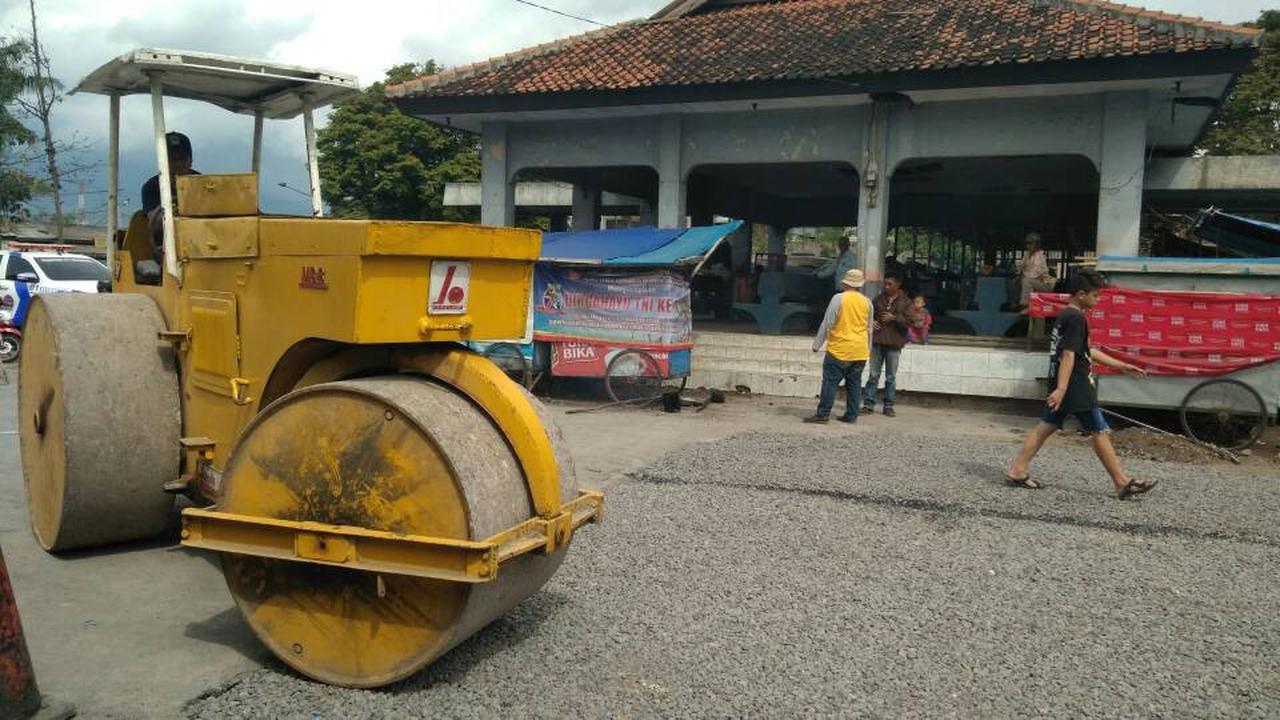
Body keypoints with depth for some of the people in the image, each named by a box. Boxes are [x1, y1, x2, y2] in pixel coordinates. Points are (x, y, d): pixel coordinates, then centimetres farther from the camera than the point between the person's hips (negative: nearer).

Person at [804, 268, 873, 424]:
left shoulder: (839, 299, -8)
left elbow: (826, 324, -8)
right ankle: (851, 415, 13)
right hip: (860, 351, 5)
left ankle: (823, 414, -6)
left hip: (840, 349, -5)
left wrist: (817, 345, 0)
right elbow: (869, 328, 16)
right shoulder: (867, 302, 7)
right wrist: (868, 350, 26)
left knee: (830, 382, -4)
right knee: (854, 383, 10)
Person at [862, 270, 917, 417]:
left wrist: (894, 318, -15)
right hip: (877, 342, 2)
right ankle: (868, 404, 8)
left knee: (891, 377, 5)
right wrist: (870, 322, 0)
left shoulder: (905, 302, 0)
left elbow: (912, 321, -8)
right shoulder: (879, 299, 8)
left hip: (894, 345, -2)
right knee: (873, 375, 4)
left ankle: (888, 406, 13)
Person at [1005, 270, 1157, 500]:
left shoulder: (1066, 315, 16)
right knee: (1100, 432, -2)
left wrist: (1121, 366, 24)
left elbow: (1088, 351, 22)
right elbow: (1068, 355, -23)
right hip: (1074, 385, -10)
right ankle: (1123, 483, 6)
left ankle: (1017, 471, 5)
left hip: (1060, 381, 10)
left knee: (1046, 426, 8)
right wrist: (1061, 389, -29)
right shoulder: (1076, 318, -15)